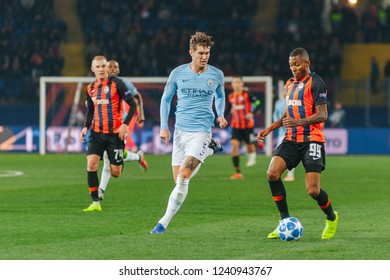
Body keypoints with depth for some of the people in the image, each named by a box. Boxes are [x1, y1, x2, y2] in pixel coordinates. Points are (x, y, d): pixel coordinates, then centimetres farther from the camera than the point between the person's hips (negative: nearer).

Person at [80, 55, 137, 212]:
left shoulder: (117, 84, -7)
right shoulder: (90, 88, 8)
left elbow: (132, 104, -8)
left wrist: (125, 124, -18)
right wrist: (86, 127, 5)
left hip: (115, 133, -4)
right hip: (97, 133, 4)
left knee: (115, 173, -1)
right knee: (91, 163, -17)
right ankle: (95, 203, -11)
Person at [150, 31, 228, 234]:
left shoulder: (216, 75, 0)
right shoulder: (178, 73, 0)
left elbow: (220, 96, 20)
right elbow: (166, 99, 12)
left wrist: (220, 115, 3)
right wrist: (163, 126, 5)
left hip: (201, 131, -3)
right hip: (180, 130, 3)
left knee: (183, 177, -17)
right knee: (178, 180, 6)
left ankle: (165, 222, -10)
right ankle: (209, 150, 32)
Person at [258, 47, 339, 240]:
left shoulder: (315, 83, -8)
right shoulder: (290, 84, 17)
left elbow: (322, 115, -16)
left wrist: (298, 122, -29)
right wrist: (269, 129, 20)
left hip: (312, 140, -7)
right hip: (291, 139, 7)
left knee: (313, 190, -12)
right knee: (272, 173, -17)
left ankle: (332, 218, 19)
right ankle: (285, 221, -5)